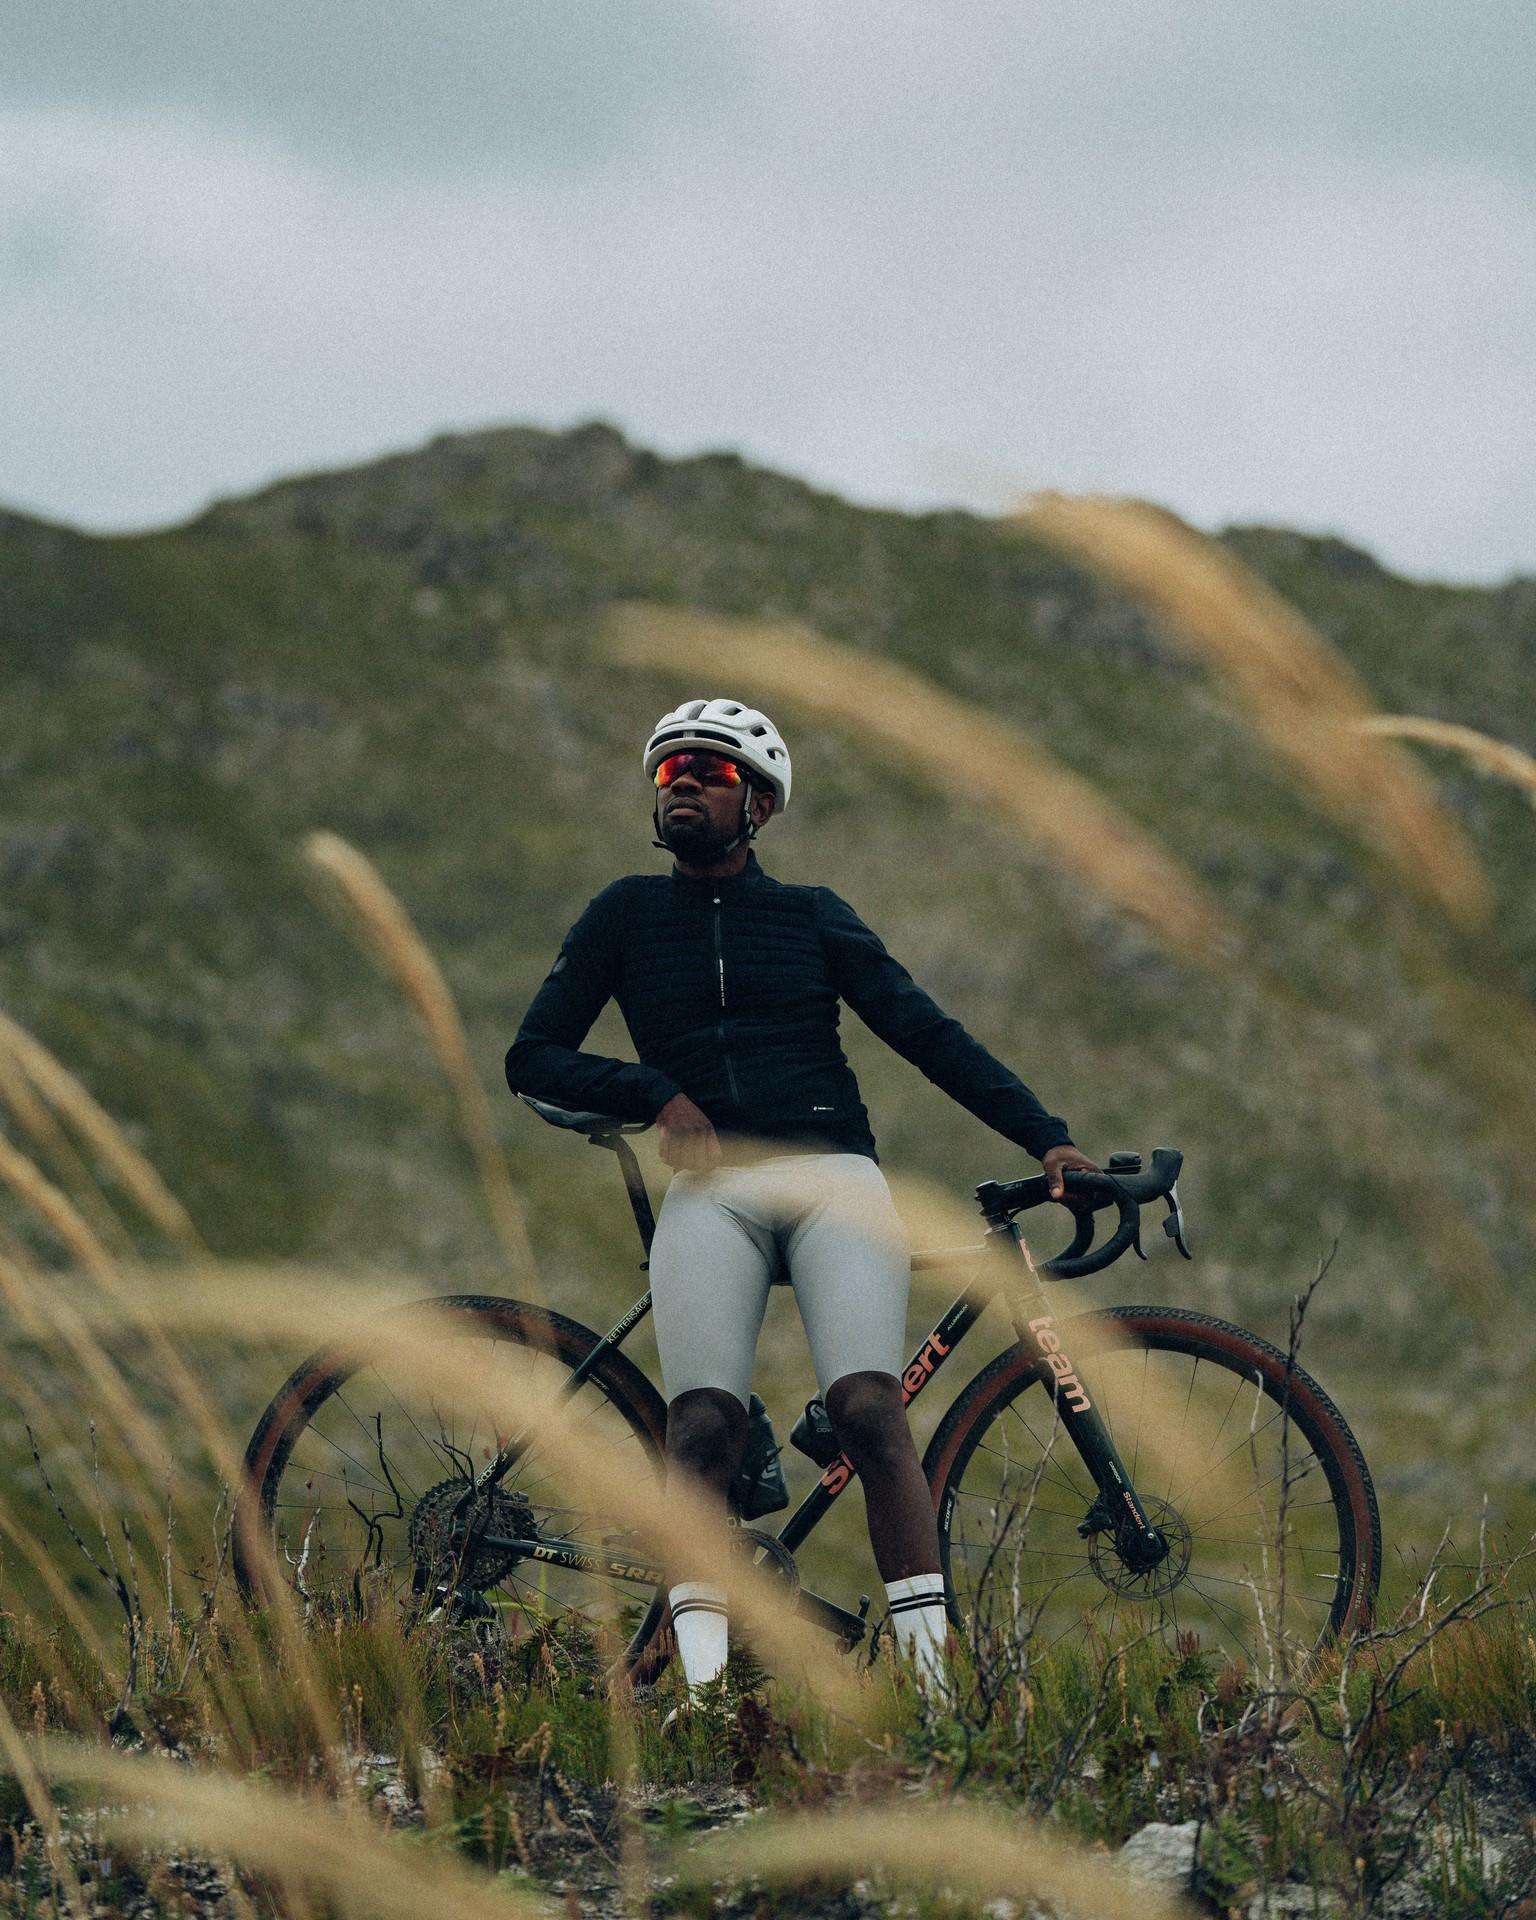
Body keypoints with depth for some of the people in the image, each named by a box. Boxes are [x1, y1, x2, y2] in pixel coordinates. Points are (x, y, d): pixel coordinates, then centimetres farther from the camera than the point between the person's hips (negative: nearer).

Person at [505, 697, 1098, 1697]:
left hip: (832, 1174, 0)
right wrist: (654, 1093, -3)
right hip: (712, 1189, 1)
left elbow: (928, 1032, 13)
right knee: (704, 1426, -20)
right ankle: (702, 1679, -21)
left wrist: (1045, 1136, 4)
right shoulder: (628, 915, 17)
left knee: (869, 1407, -21)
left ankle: (930, 1668, -23)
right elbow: (533, 1059, 14)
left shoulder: (814, 917, 16)